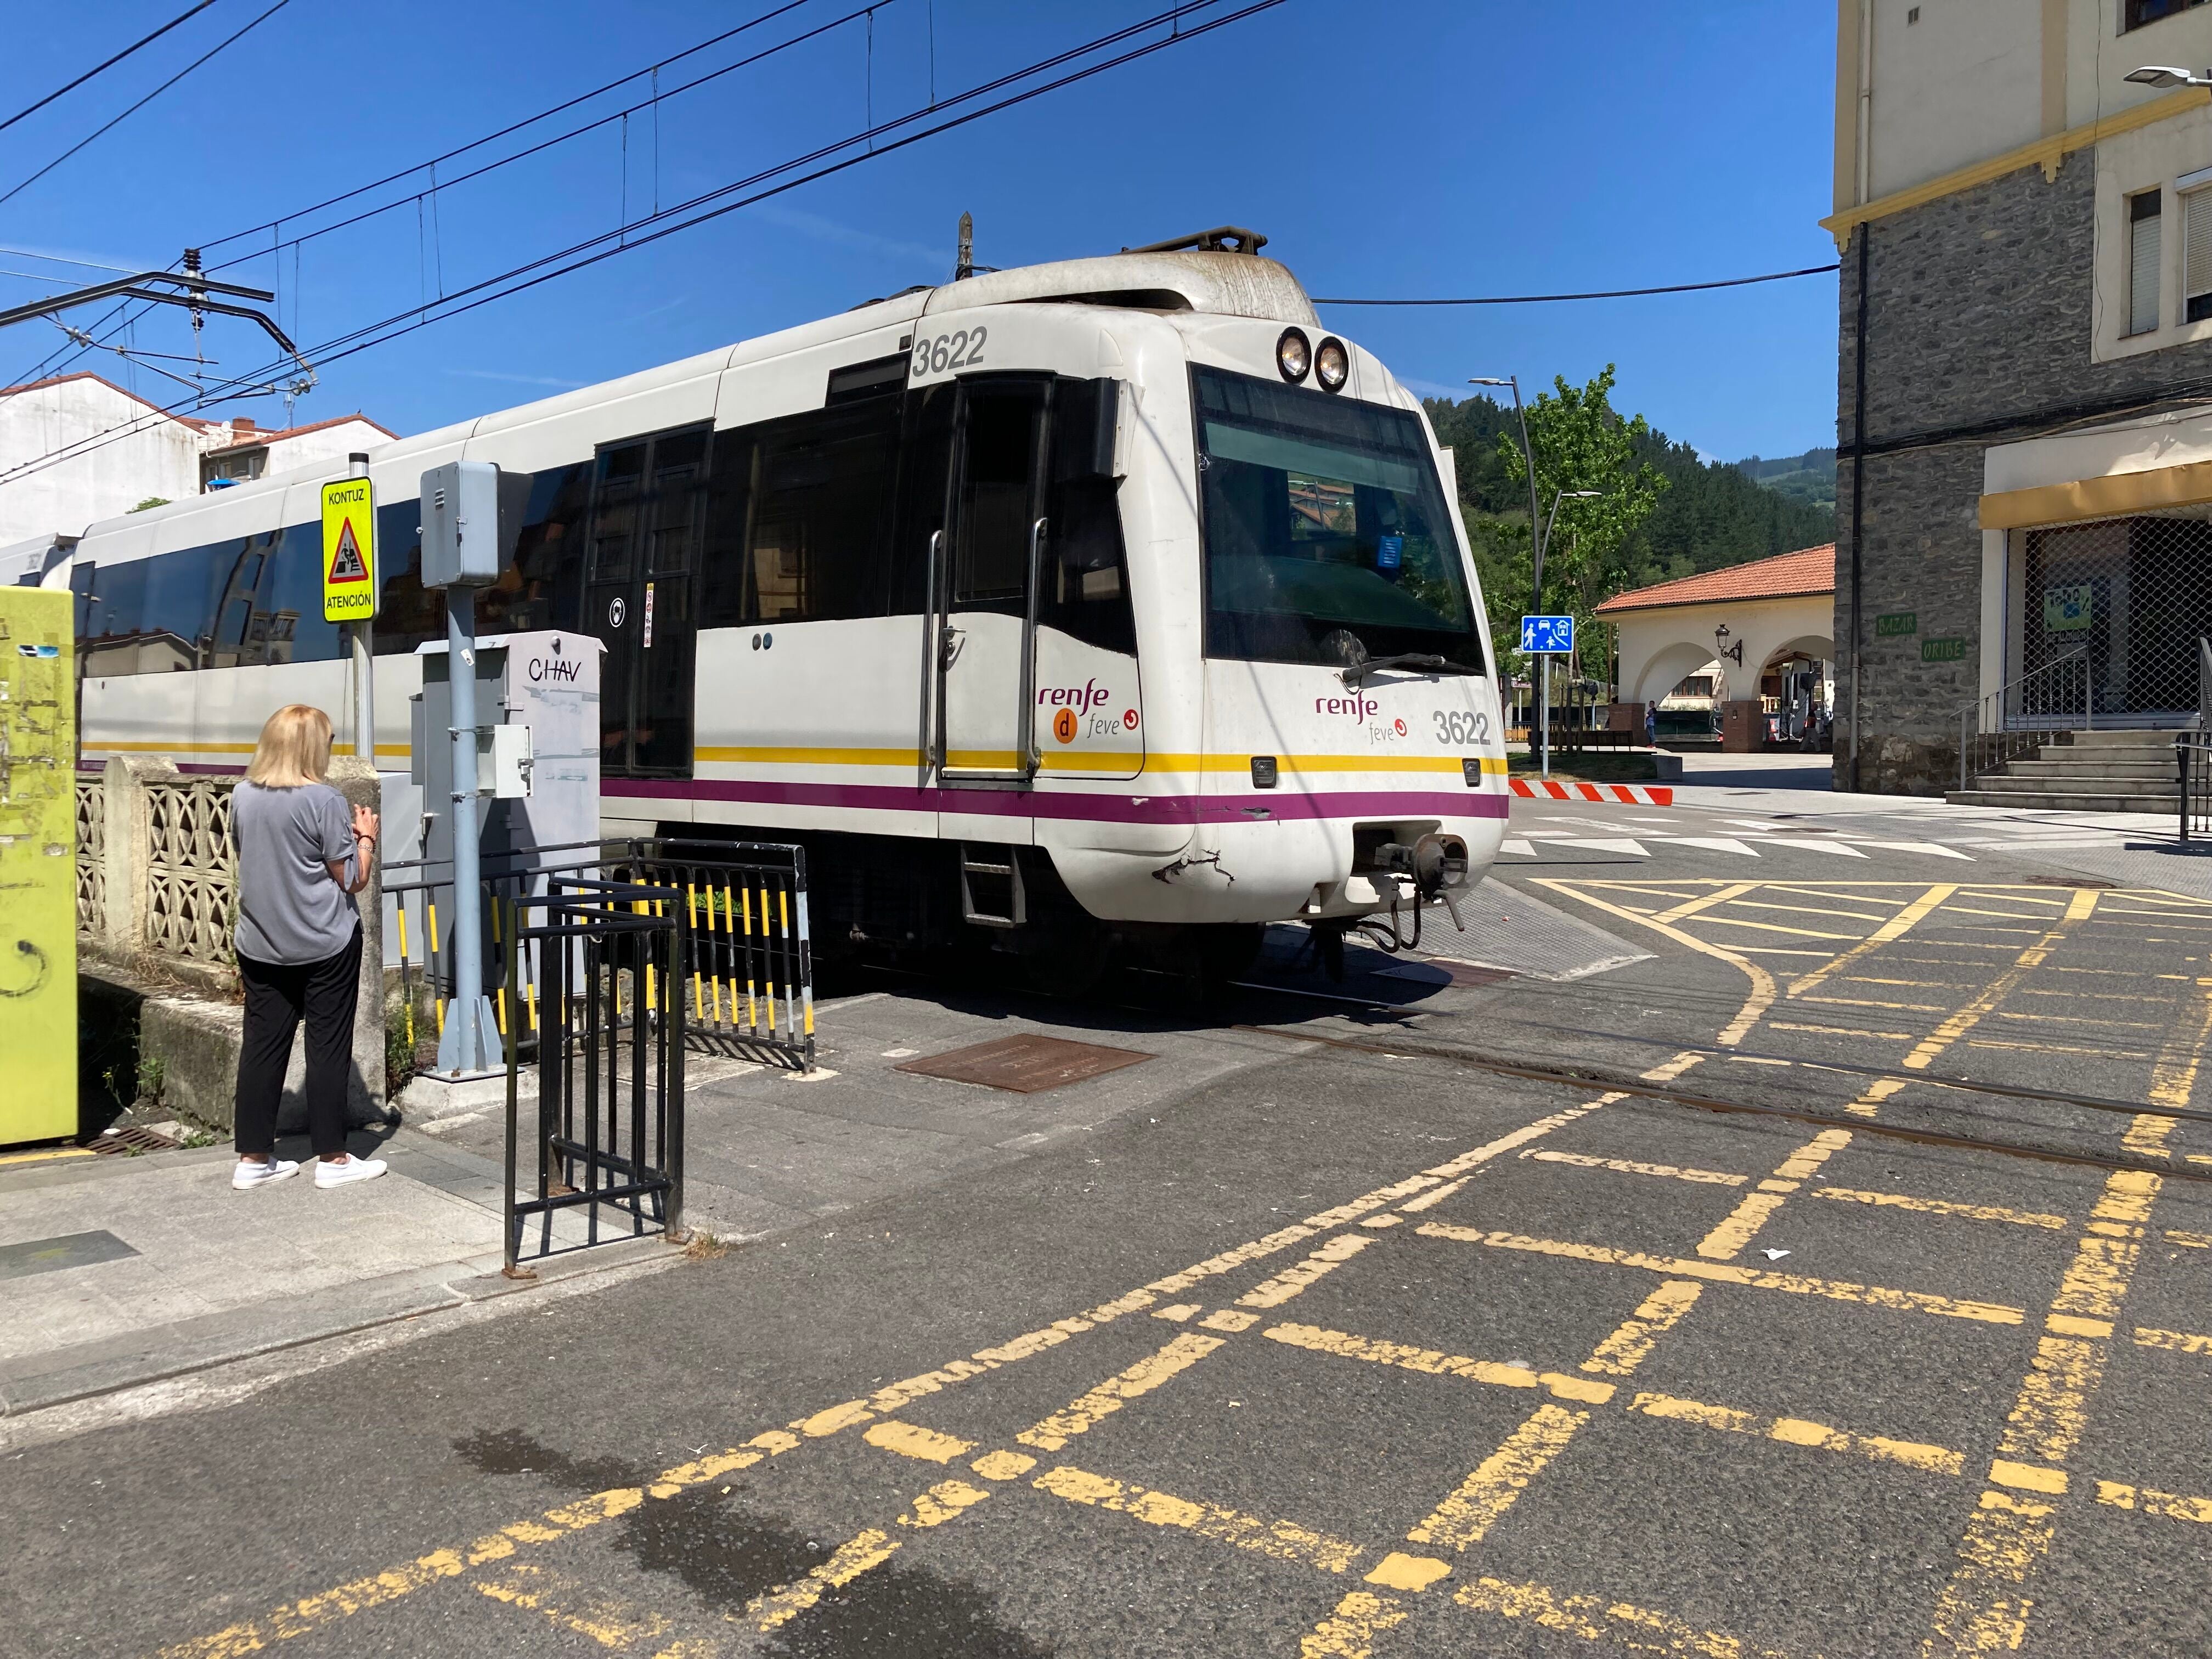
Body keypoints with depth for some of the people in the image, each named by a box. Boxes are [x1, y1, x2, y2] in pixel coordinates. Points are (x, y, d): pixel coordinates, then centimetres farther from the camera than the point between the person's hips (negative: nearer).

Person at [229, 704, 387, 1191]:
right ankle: (332, 1159, 10)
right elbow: (353, 879, -10)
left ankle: (253, 1158, 16)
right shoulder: (324, 800, -16)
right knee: (328, 1047, 4)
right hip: (325, 946, -5)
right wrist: (365, 837, 8)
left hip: (260, 945, 5)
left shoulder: (242, 797, 1)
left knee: (263, 1045, 10)